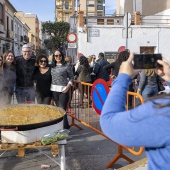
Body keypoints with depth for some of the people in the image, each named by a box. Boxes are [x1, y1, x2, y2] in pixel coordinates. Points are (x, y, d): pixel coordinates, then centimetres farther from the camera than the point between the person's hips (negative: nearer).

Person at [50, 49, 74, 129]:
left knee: (62, 109, -10)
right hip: (54, 90, 5)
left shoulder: (67, 65, -2)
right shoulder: (52, 66, 11)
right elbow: (50, 77, 15)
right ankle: (65, 125, 20)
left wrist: (68, 87, -11)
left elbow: (71, 77, -1)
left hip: (63, 90, -5)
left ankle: (65, 126, 0)